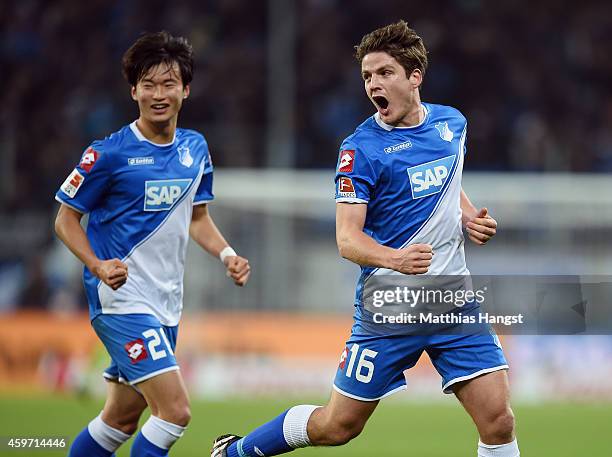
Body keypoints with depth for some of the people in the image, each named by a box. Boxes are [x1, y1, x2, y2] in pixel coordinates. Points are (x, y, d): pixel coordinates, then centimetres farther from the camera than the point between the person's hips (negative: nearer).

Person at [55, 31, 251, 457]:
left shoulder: (195, 148, 7)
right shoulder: (109, 153, -12)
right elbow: (66, 219, -4)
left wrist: (227, 254, 1)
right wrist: (98, 265, -22)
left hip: (166, 305, 7)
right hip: (121, 299, -7)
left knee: (122, 420, 14)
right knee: (175, 411, -19)